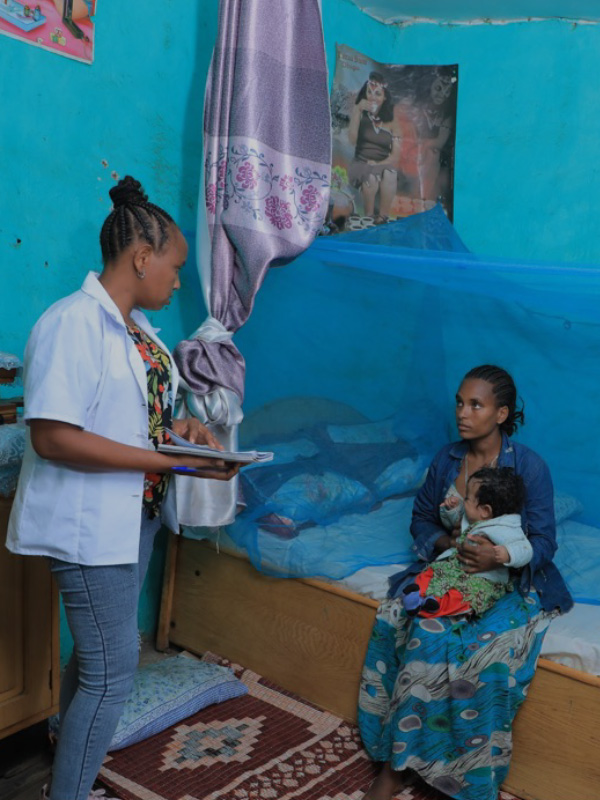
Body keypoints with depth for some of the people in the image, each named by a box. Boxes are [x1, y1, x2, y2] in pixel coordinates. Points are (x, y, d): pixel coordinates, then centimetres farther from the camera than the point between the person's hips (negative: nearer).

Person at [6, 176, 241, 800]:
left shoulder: (136, 324, 8)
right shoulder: (72, 323, -20)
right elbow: (52, 437, -26)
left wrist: (178, 427, 0)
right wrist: (168, 461, -25)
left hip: (134, 513, 9)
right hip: (89, 524, -9)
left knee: (96, 656, 20)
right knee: (112, 672, -1)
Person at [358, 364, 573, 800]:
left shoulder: (529, 466, -10)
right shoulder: (446, 458, 3)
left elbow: (544, 542, -8)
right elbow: (421, 519, 11)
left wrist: (499, 556, -28)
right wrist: (449, 543, -11)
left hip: (512, 582, -3)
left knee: (486, 648, -31)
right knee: (424, 633, -25)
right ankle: (397, 763, -14)